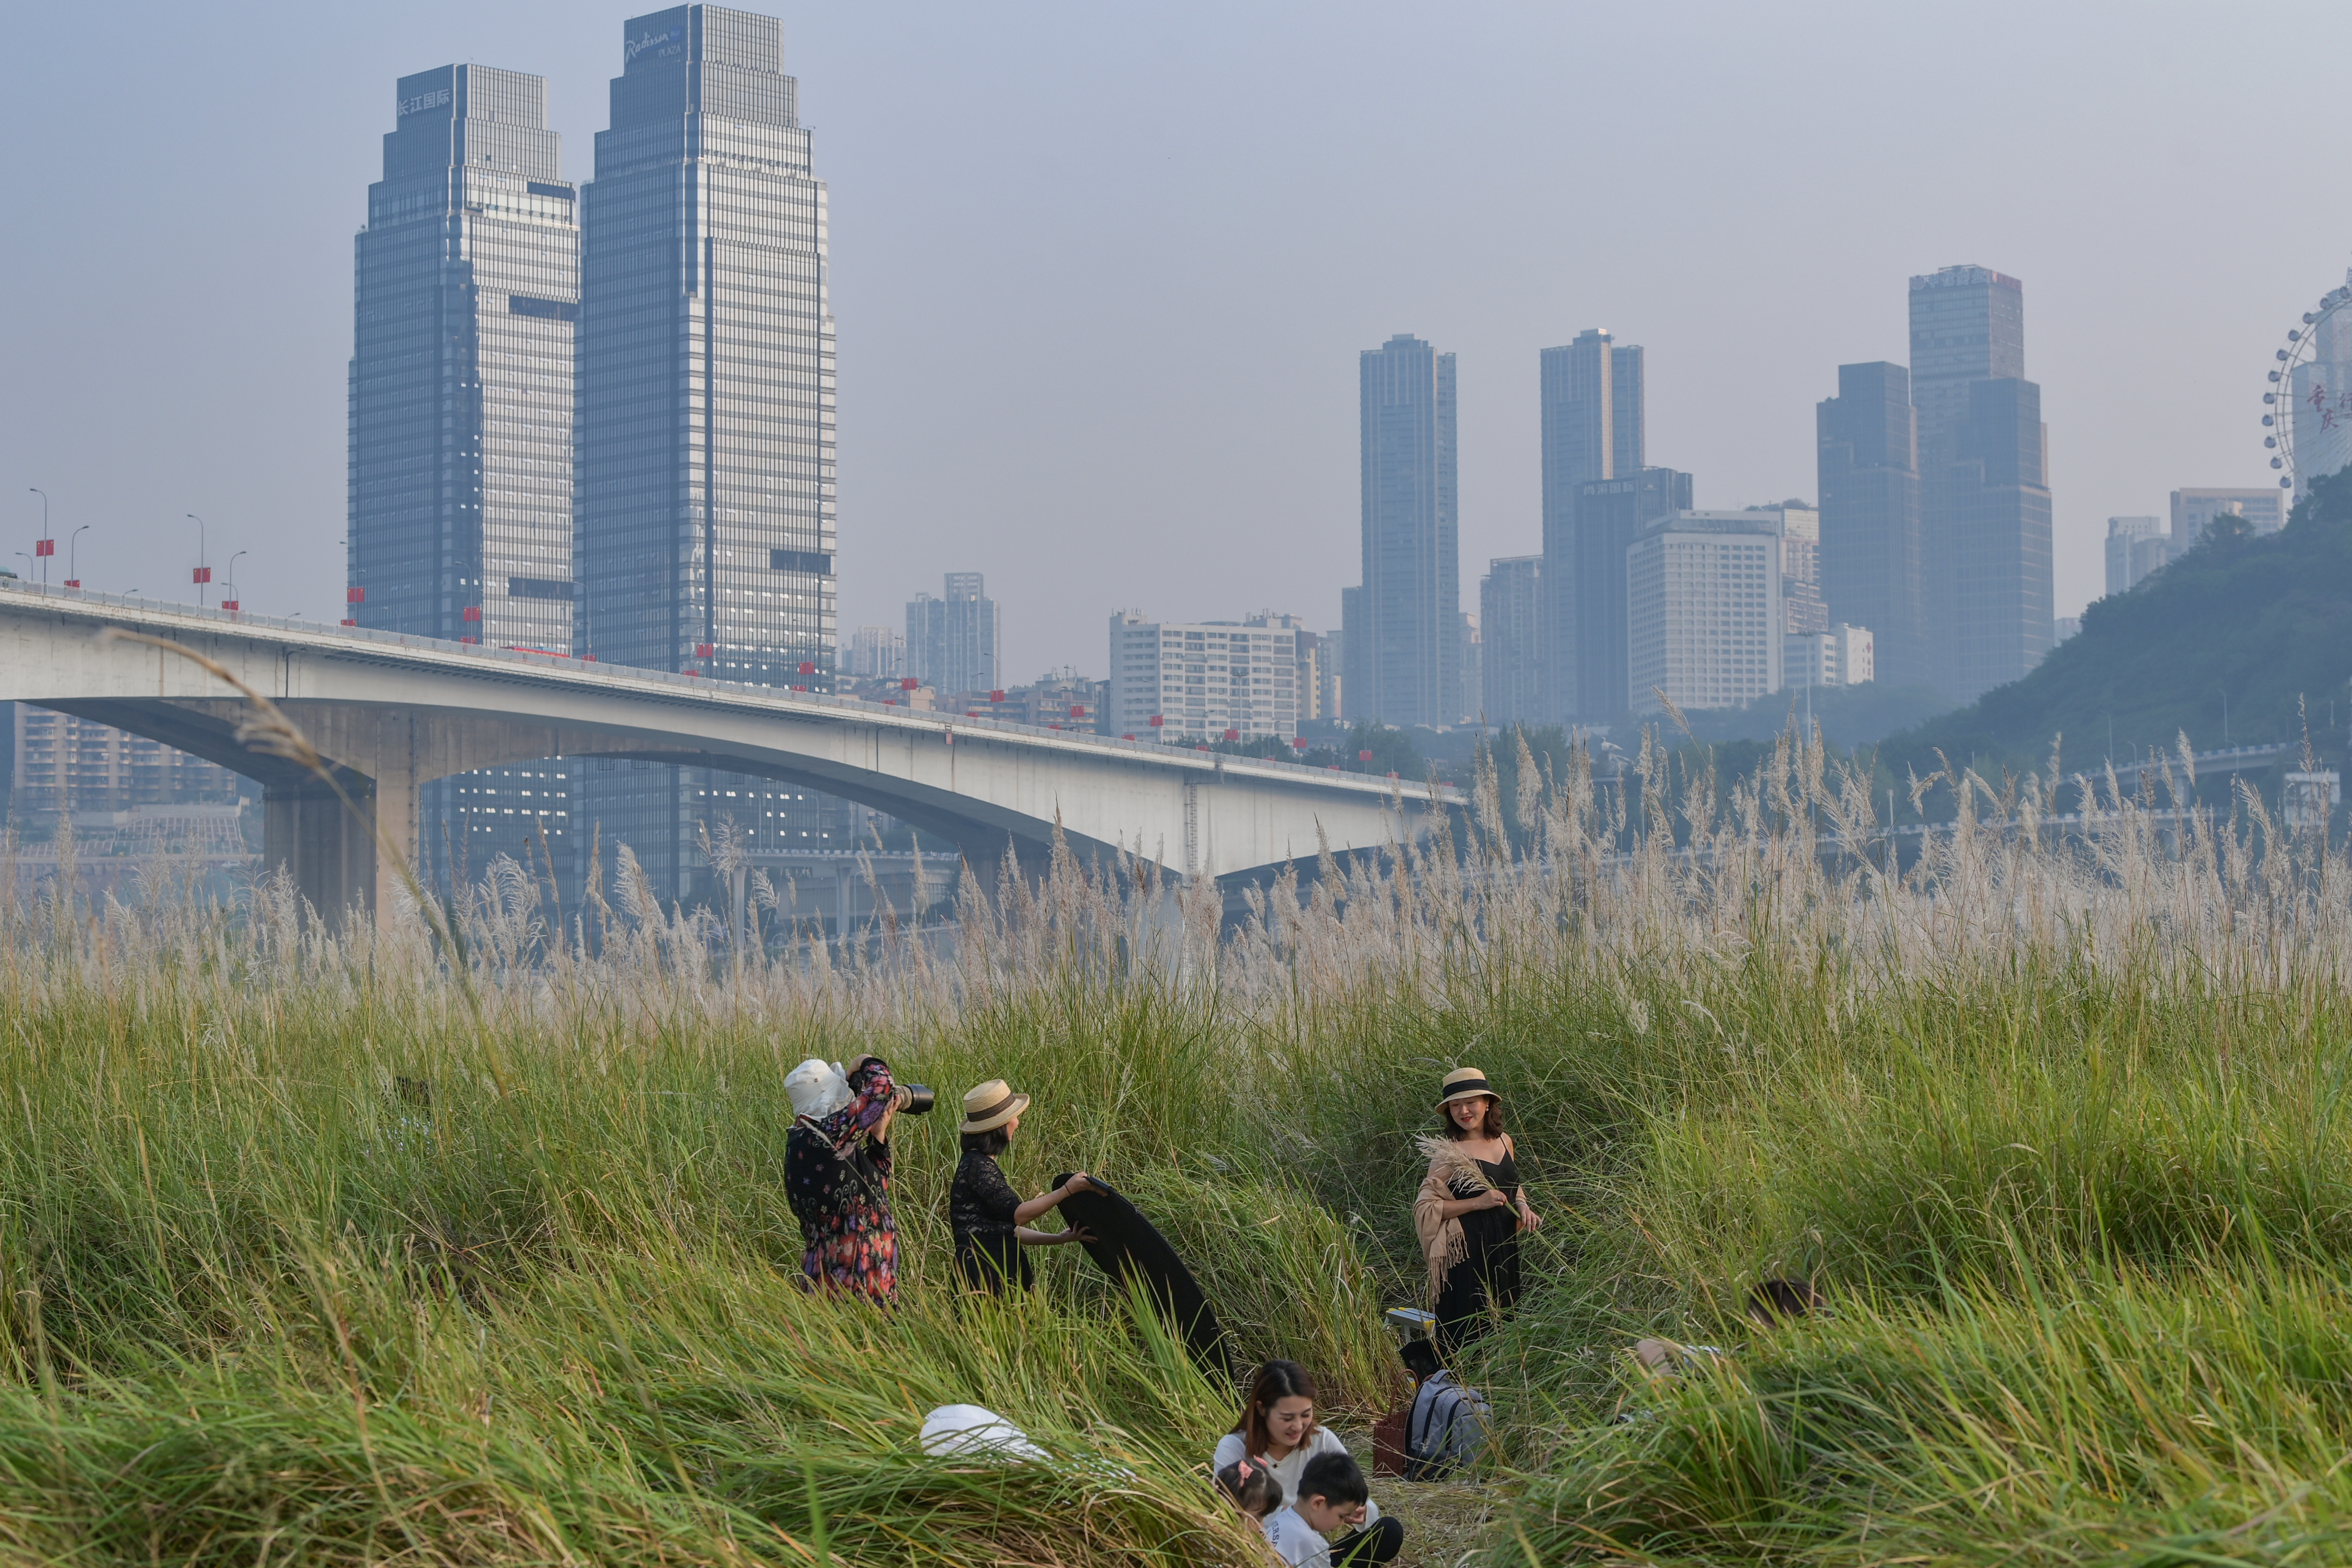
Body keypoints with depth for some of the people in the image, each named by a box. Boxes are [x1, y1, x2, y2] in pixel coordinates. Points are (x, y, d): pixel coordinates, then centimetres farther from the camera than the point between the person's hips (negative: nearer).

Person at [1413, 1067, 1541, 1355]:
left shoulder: (1503, 1141, 8)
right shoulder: (1449, 1153, -11)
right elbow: (1424, 1207, -14)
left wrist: (1522, 1206, 3)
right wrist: (1477, 1203, -19)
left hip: (1504, 1247, 6)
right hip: (1467, 1253, -6)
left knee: (1504, 1318, 11)